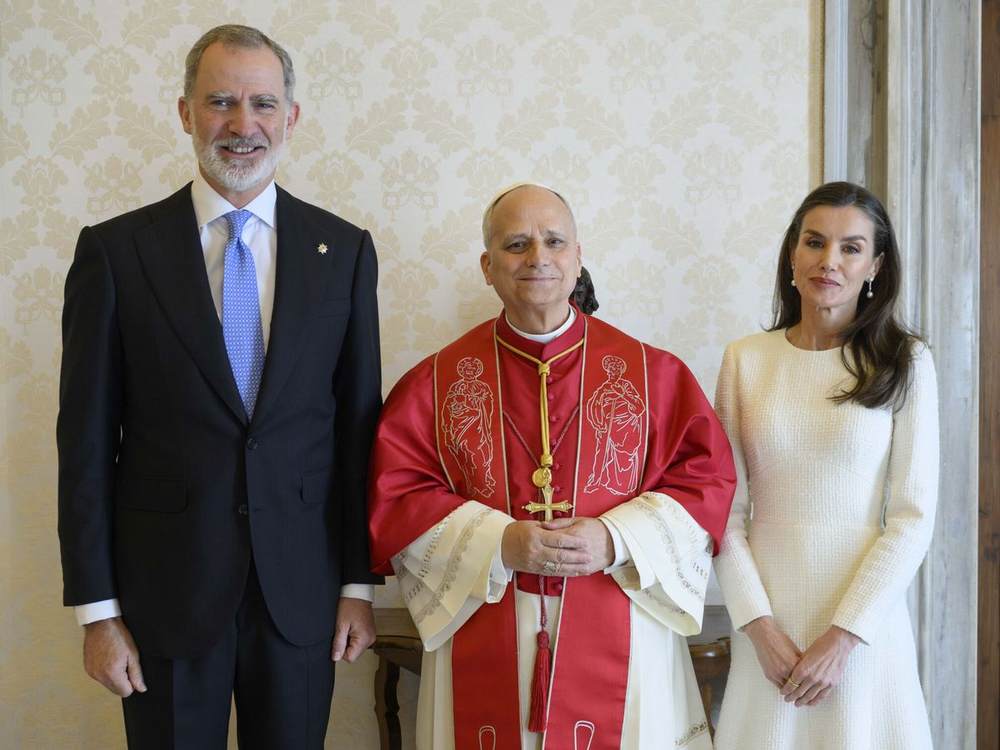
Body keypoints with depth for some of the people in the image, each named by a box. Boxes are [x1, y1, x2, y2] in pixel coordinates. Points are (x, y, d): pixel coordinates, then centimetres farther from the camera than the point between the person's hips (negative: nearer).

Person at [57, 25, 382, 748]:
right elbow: (87, 442, -2)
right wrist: (97, 608, -4)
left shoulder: (344, 249, 2)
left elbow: (360, 424, 4)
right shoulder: (114, 250, -3)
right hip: (166, 589, -1)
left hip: (301, 590, 1)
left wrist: (359, 583, 3)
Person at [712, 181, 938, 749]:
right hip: (768, 621, 1)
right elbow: (726, 509, 0)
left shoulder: (905, 362, -2)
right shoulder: (745, 359, 1)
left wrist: (844, 635, -12)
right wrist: (759, 626, -9)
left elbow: (913, 518, -6)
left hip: (865, 621, -1)